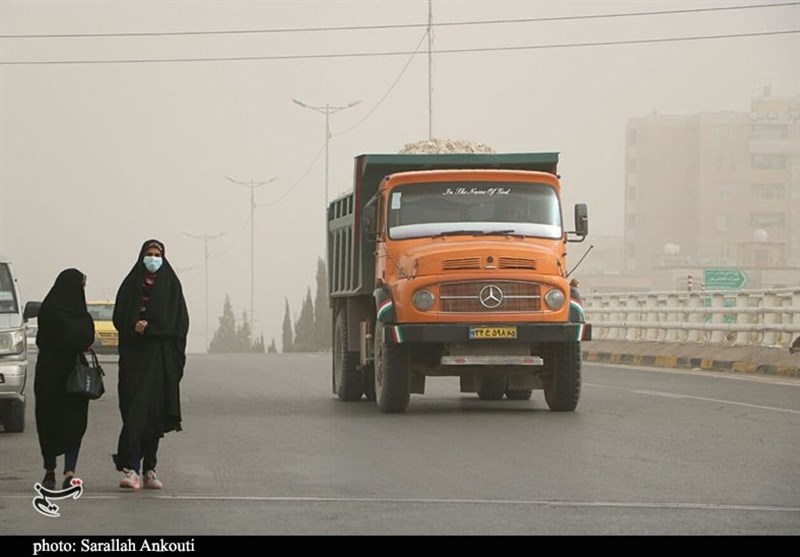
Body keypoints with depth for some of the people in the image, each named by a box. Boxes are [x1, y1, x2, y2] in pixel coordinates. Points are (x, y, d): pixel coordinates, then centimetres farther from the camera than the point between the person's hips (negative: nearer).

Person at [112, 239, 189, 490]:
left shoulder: (171, 285, 8)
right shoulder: (131, 284, 7)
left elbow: (179, 323, 0)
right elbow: (120, 319, 3)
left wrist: (148, 328, -10)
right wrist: (135, 327, -17)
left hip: (161, 358, 1)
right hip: (135, 356, -1)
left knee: (156, 413, 4)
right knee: (135, 409, -12)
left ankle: (149, 471, 11)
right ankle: (130, 469, -19)